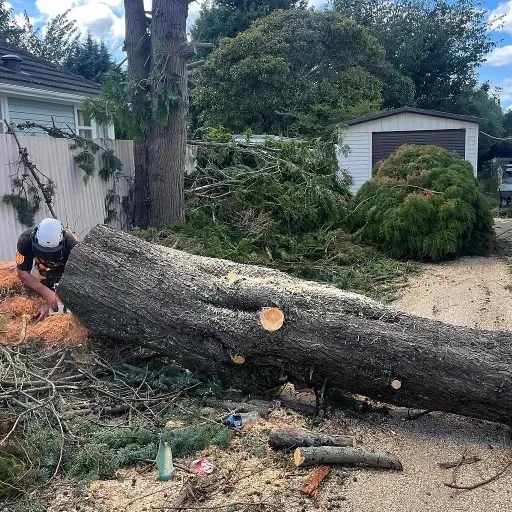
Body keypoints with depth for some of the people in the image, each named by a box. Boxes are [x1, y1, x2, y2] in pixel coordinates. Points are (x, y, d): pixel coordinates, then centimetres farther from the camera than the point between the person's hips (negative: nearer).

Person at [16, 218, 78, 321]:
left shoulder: (71, 245, -39)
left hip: (67, 270, -1)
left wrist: (49, 304, -41)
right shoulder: (25, 240, -35)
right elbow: (23, 273, -29)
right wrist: (46, 292, -44)